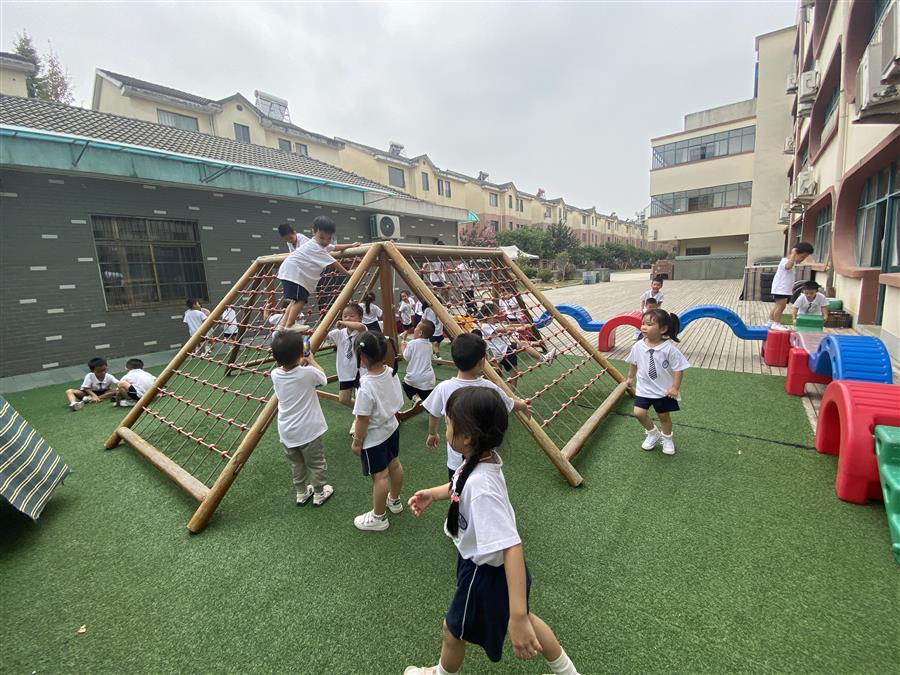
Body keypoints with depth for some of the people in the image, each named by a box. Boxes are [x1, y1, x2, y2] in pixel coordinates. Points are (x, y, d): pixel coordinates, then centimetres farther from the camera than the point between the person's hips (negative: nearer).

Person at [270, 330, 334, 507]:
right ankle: (319, 494, 33)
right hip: (307, 430, -5)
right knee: (316, 463, 17)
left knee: (296, 464, 24)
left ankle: (301, 493, 39)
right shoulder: (308, 373, -23)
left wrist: (299, 363, 10)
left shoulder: (275, 374, -9)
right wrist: (311, 361, 10)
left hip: (286, 431, 5)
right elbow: (323, 377, 0)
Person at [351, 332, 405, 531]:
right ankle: (394, 500, 48)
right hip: (392, 427, 8)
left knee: (380, 476, 8)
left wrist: (357, 442, -9)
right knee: (394, 464, 24)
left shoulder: (366, 387, -32)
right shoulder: (391, 372, -11)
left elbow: (363, 419, -23)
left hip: (374, 438, -8)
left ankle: (378, 517, 28)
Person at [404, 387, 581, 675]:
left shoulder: (481, 487, -40)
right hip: (487, 562, 7)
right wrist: (432, 494, 0)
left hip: (486, 572, -7)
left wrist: (517, 617, -42)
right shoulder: (481, 458, -15)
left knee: (454, 631, 24)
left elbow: (512, 548, -42)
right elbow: (461, 487, 8)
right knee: (523, 617, 32)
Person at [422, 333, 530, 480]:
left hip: (456, 461, 0)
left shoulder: (444, 388, -19)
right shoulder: (489, 388, -19)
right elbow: (510, 405, 1)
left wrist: (432, 434, 21)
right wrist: (523, 406, 25)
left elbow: (434, 415, -1)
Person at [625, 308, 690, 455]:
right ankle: (653, 434, 23)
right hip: (644, 388, 2)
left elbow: (679, 368, -14)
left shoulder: (669, 348, -21)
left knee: (664, 416, 13)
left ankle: (667, 439, 42)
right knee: (639, 413, -6)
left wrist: (675, 387, -15)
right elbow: (633, 363, 8)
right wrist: (630, 377, 17)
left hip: (664, 390, -2)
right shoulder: (638, 346, -11)